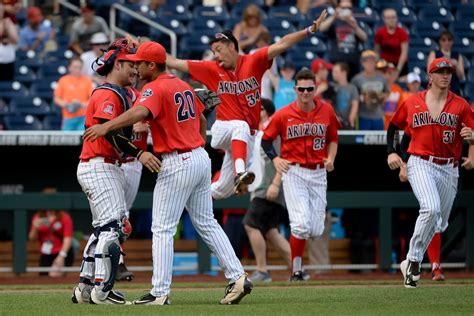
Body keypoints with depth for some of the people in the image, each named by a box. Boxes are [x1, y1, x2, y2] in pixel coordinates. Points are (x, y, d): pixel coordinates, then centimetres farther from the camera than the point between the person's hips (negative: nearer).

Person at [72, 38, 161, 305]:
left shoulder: (123, 94, 20)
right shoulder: (108, 94, -14)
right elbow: (110, 134, -26)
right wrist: (139, 154, -33)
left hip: (110, 169, 11)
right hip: (98, 167, -11)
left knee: (103, 229, 14)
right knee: (113, 226, -15)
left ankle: (85, 288, 18)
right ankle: (102, 290, -18)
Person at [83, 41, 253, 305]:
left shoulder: (155, 88, -14)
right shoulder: (184, 86, 14)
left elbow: (140, 112, -34)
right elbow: (202, 120, 23)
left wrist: (107, 127, -44)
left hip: (178, 164, -9)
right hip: (201, 158, 9)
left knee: (163, 229, -5)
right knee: (207, 223, 15)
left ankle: (160, 293, -8)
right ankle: (238, 277, 9)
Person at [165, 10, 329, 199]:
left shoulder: (253, 62, -1)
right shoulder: (212, 70, 2)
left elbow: (282, 45, -11)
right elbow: (174, 63, 3)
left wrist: (311, 29, -20)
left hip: (247, 138, 2)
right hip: (223, 129, -2)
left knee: (223, 190, 3)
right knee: (240, 126, -38)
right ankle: (240, 173, -56)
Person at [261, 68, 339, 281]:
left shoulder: (326, 111, 4)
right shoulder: (283, 115, -4)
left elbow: (333, 139, 17)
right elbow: (266, 139, 8)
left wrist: (330, 158, 0)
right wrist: (275, 159, -6)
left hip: (318, 173, 3)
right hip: (294, 172, -3)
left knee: (316, 230, 1)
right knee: (302, 225, -16)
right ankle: (296, 271, -1)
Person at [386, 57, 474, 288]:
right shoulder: (413, 102, 6)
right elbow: (393, 126, 18)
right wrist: (390, 152, 4)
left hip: (448, 169, 3)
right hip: (420, 164, -3)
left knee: (439, 223, 8)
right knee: (431, 208, -27)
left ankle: (411, 263, 27)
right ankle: (414, 259, -17)